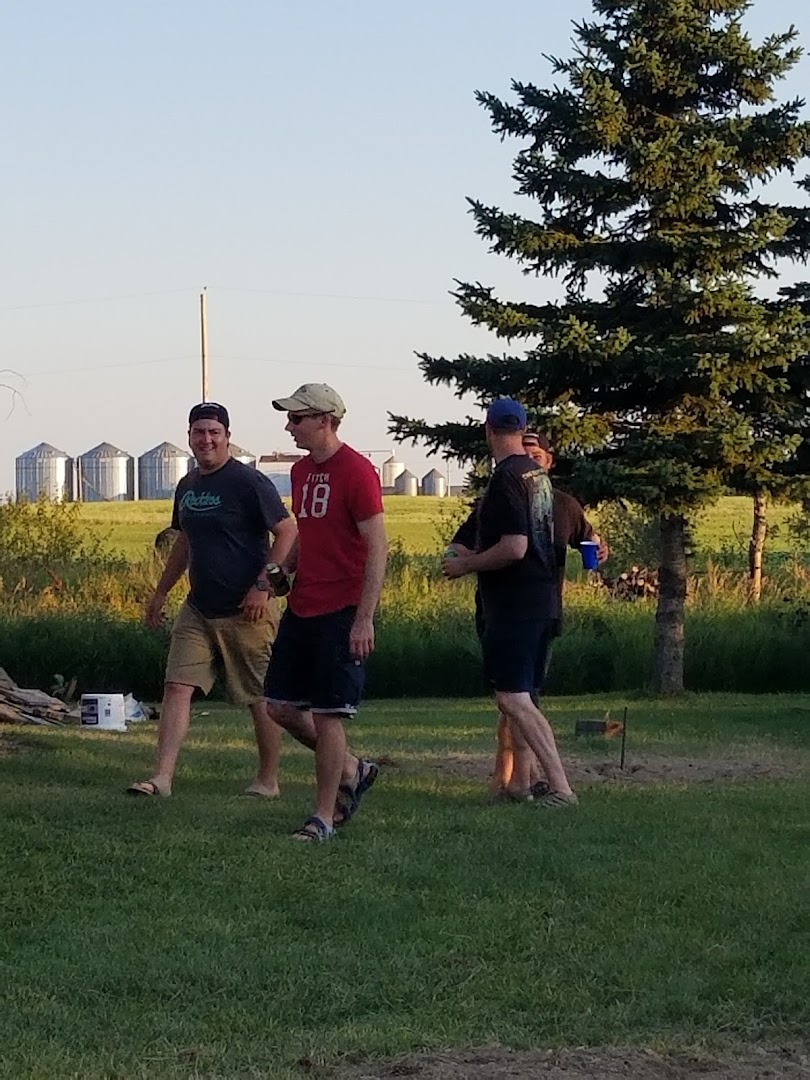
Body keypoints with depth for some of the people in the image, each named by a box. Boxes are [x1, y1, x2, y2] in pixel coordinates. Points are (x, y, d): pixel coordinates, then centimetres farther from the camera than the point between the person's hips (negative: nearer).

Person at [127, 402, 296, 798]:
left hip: (245, 610, -7)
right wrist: (161, 593, 26)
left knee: (260, 697, 4)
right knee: (177, 686, -4)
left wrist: (263, 586, -18)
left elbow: (287, 533, -12)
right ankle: (162, 777, -7)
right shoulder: (187, 487, 13)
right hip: (198, 608, 7)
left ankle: (268, 780, 16)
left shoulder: (248, 482, -10)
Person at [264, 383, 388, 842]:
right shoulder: (302, 471, 12)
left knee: (326, 715, -4)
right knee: (281, 706, 9)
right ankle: (353, 770, 26)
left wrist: (364, 618, -21)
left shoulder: (357, 472, -13)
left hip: (341, 613, -8)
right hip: (301, 610, 9)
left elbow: (377, 547, -16)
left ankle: (324, 818, 6)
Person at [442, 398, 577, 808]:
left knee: (512, 697, -13)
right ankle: (521, 783, 22)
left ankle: (560, 787, -20)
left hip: (513, 603, -10)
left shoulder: (505, 479, -16)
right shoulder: (539, 475, 14)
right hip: (543, 601, 10)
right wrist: (475, 556, 30)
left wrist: (465, 565, -9)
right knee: (519, 696, 17)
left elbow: (514, 548, -23)